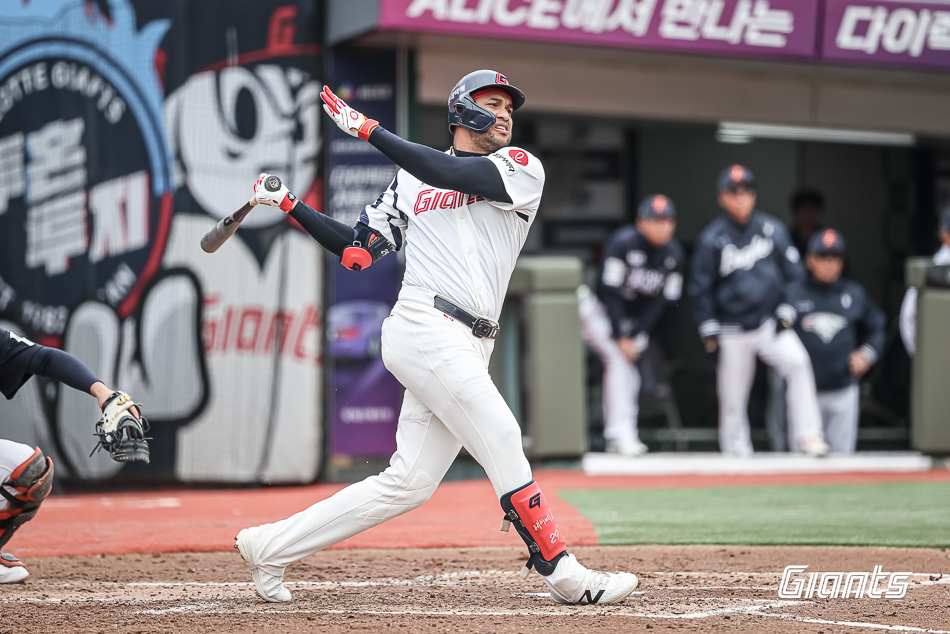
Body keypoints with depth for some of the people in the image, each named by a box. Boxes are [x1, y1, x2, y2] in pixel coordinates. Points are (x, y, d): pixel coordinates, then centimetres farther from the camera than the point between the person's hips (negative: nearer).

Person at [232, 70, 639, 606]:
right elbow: (356, 251, 18)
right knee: (502, 439, -16)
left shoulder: (523, 169, 11)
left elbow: (453, 175, -7)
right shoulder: (410, 181, 14)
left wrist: (369, 129, -6)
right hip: (426, 327, -3)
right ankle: (565, 575, -13)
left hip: (467, 349, 3)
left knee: (408, 485, 3)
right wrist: (289, 203, 14)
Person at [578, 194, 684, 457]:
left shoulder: (673, 255, -8)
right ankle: (621, 434, -24)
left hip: (633, 319, 5)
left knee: (627, 370, -4)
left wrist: (635, 336, -14)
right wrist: (620, 337, -23)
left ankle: (617, 438, 2)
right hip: (599, 312, -5)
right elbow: (610, 292, -23)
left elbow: (661, 301, -6)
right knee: (619, 359, -21)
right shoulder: (623, 242, -24)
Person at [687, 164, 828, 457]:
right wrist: (710, 335, -3)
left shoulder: (772, 229, 2)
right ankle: (736, 454, 17)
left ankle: (808, 436, -23)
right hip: (732, 332, -1)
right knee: (732, 399, 2)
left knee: (797, 361, -25)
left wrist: (786, 312, 0)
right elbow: (700, 289, 1)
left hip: (770, 322, 1)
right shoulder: (712, 238, -3)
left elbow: (793, 273, 10)